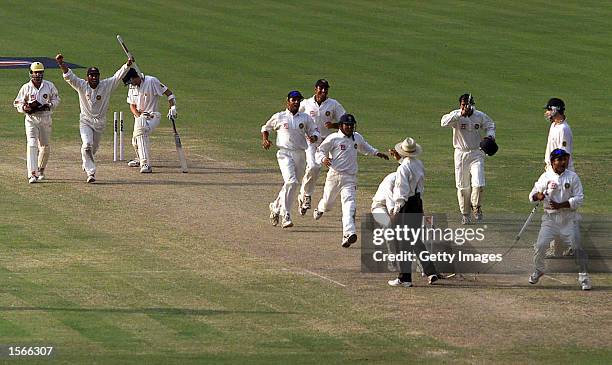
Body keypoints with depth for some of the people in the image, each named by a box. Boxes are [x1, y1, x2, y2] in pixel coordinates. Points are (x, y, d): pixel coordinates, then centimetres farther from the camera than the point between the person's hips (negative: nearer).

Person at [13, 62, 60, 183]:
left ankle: (40, 170, 35)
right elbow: (17, 104, 2)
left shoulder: (49, 86, 1)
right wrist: (26, 108, -19)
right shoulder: (26, 88, -3)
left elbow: (56, 99, 11)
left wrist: (49, 105, -10)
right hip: (31, 119, -3)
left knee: (45, 147, 12)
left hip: (45, 119, 3)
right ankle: (32, 174, -23)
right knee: (32, 145, -16)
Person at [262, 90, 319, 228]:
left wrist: (313, 137, -10)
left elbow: (314, 131, 13)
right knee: (291, 181, -22)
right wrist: (265, 140, -2)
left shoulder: (305, 118, 10)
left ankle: (276, 207, 35)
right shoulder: (279, 117, 5)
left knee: (294, 186, 10)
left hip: (300, 154, 4)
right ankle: (286, 216, -21)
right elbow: (265, 128, 17)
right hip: (285, 153, -4)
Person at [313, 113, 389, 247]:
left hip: (350, 178, 2)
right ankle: (320, 209, 55)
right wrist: (323, 159, -23)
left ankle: (348, 234, -29)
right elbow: (319, 151, -2)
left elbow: (365, 148, 31)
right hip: (334, 175, -2)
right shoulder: (333, 138, -6)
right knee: (327, 203, 15)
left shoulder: (357, 137, 10)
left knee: (349, 204, -16)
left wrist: (377, 153, 17)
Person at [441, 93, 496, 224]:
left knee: (478, 184, -11)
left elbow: (490, 125, 17)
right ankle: (465, 214, 20)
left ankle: (476, 207, 15)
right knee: (462, 186, 5)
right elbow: (444, 122, -31)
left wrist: (490, 135, -4)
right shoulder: (456, 116, -10)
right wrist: (460, 114, -39)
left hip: (476, 154, 1)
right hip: (461, 154, -1)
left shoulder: (480, 116, -2)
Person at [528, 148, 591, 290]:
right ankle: (538, 270, 18)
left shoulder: (573, 177, -2)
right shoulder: (546, 177, -1)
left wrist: (561, 205, -17)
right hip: (550, 217, 0)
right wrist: (538, 196, -24)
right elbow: (532, 195, 0)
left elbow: (579, 199, -6)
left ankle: (583, 275, 8)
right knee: (540, 245, -7)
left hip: (569, 217, 0)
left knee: (577, 245, -5)